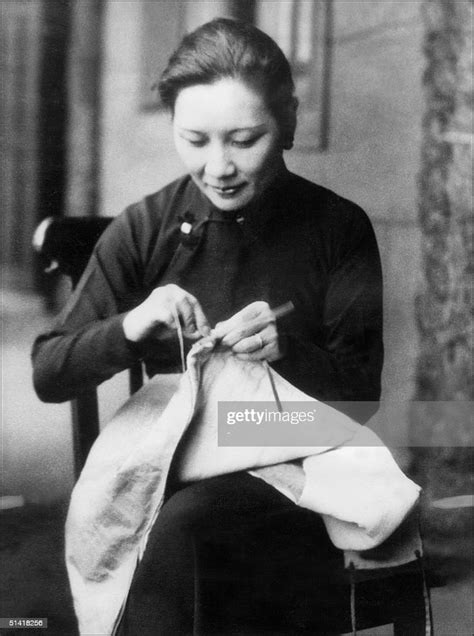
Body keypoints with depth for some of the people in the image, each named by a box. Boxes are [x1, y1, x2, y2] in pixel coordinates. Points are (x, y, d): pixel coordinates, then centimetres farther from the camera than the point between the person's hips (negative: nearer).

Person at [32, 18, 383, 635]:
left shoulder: (338, 229, -1)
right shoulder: (144, 229, 3)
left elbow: (363, 397, 0)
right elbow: (48, 374, 3)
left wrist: (287, 349, -21)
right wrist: (128, 328, -18)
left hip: (292, 474, -1)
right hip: (165, 471, 2)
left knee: (179, 533, -33)